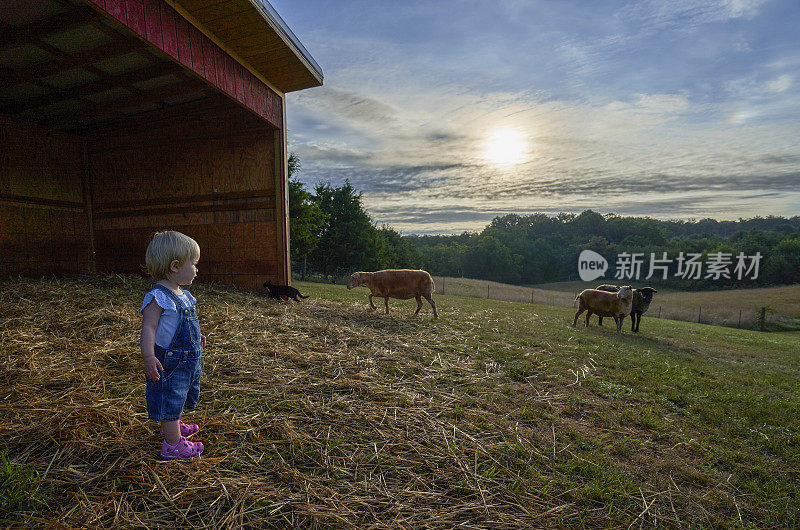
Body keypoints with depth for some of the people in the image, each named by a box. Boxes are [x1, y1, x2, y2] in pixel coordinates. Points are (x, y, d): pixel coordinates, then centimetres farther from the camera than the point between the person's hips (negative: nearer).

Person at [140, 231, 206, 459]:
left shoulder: (182, 295, 7)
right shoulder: (157, 297, -21)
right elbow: (148, 328, -25)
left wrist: (195, 336, 33)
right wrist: (149, 357, -33)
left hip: (188, 360, 9)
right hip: (168, 362, -9)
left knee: (179, 397, 25)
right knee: (170, 400, 2)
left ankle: (172, 426, 46)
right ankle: (173, 445, 14)